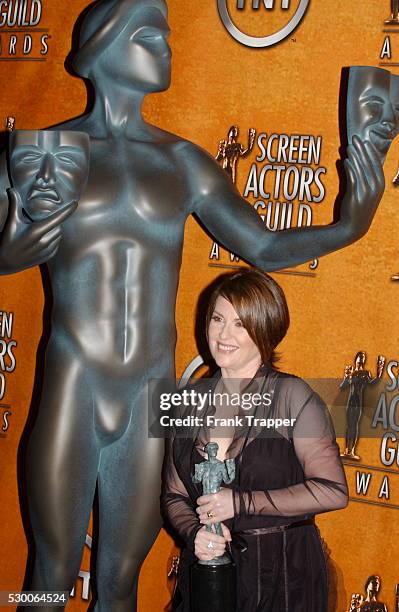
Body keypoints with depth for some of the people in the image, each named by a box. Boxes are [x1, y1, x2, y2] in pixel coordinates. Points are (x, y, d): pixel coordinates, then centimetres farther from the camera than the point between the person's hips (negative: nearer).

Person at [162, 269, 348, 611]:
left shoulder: (292, 396, -10)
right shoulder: (192, 400, 3)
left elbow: (333, 491, -16)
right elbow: (174, 495, 8)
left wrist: (241, 502, -17)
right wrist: (193, 532, -12)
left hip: (282, 575, -3)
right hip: (206, 567, 4)